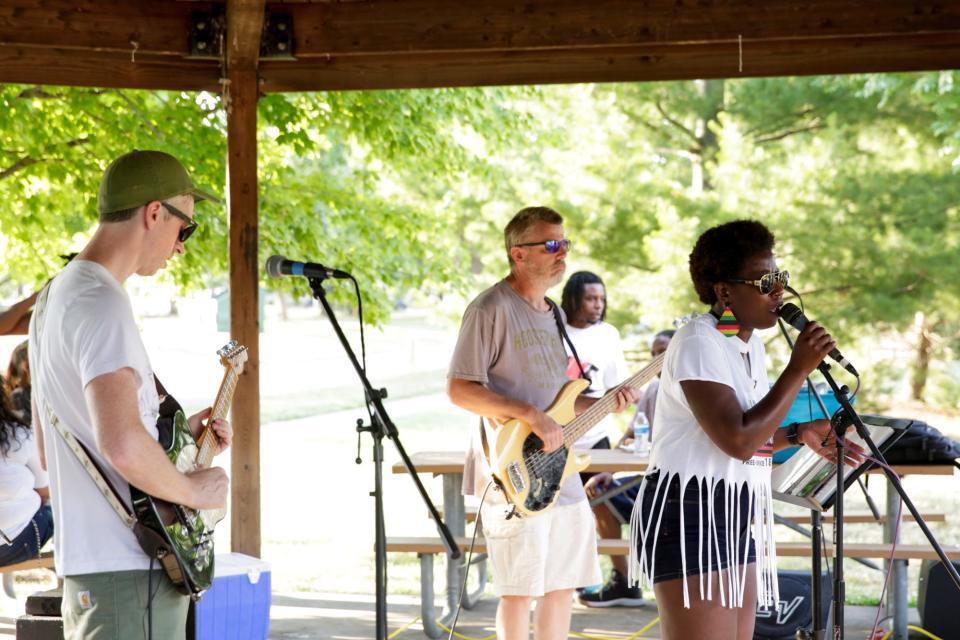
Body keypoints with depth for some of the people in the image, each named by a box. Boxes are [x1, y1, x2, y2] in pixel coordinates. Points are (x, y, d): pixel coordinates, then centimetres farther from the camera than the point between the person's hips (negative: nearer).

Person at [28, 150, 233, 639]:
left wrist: (175, 433, 18)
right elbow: (122, 445, -31)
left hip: (84, 567, 10)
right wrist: (192, 489, -14)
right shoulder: (102, 305, -17)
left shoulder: (53, 298, 16)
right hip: (130, 572, -10)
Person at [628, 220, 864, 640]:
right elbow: (737, 440, -24)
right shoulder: (699, 342, -14)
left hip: (736, 518, 10)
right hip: (690, 512, -10)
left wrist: (801, 435, 8)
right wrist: (798, 369, -18)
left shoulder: (748, 343, 14)